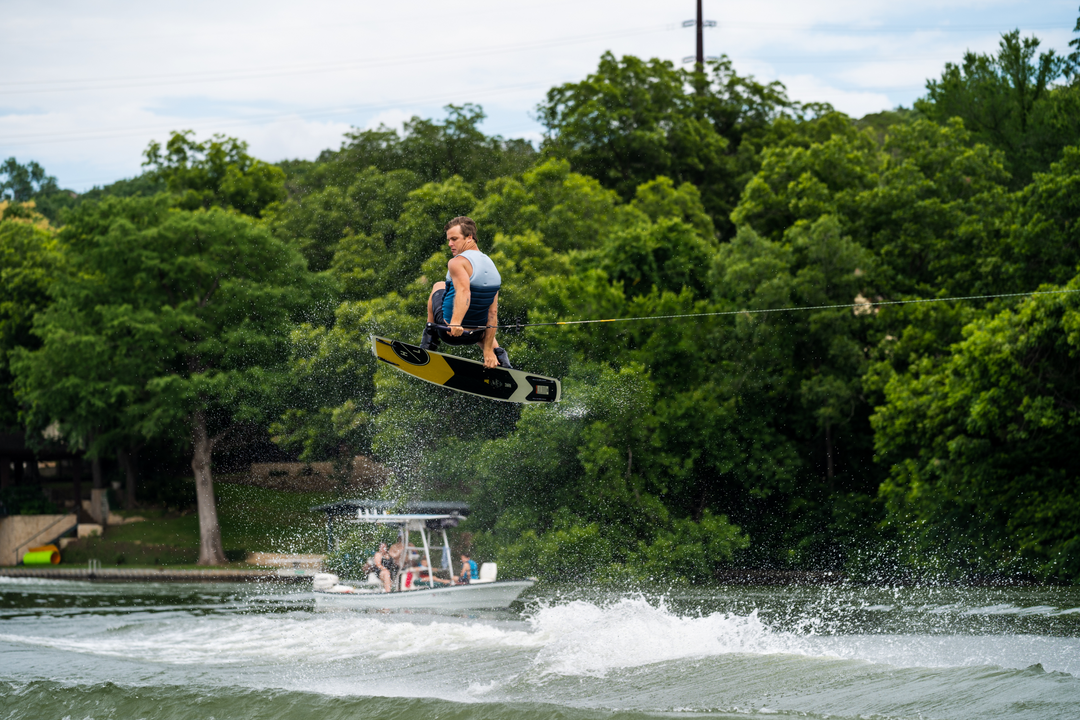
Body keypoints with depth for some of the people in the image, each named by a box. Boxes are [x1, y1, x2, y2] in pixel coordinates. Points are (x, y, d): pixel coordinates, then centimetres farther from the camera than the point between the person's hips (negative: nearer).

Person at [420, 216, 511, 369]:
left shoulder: (458, 262, -16)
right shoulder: (492, 267, 5)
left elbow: (464, 292, -36)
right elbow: (492, 314, 2)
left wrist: (455, 323, -50)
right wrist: (488, 351, 0)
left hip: (448, 331, -5)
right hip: (474, 336, 5)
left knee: (438, 286, 22)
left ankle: (430, 339, 19)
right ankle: (499, 354, 16)